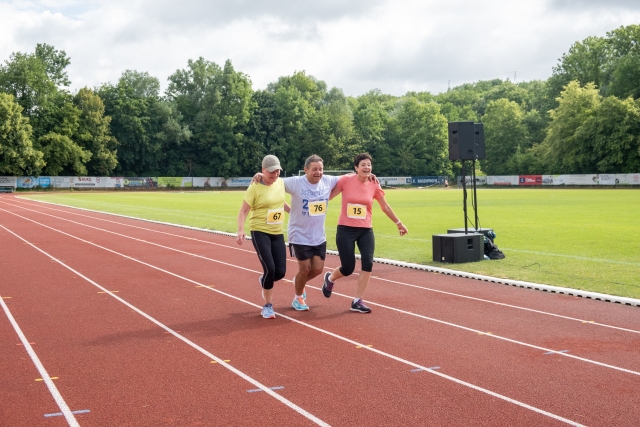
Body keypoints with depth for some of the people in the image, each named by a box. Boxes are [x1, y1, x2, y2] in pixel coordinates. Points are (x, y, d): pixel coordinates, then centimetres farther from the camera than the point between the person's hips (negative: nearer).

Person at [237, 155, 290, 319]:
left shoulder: (281, 183, 4)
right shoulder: (255, 188, -13)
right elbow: (243, 211, -11)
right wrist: (240, 230, -24)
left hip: (277, 233, 6)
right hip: (260, 232, -5)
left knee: (280, 272, 0)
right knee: (270, 268, -16)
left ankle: (264, 281, 37)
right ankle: (268, 305, 5)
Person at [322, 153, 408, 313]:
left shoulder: (374, 185, 1)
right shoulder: (345, 180, -9)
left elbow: (385, 207, 13)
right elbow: (327, 196, -3)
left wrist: (399, 223, 21)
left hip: (366, 231, 3)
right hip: (346, 230, -3)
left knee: (368, 263, -13)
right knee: (348, 268, -1)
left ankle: (357, 301, 2)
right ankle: (330, 279, 36)